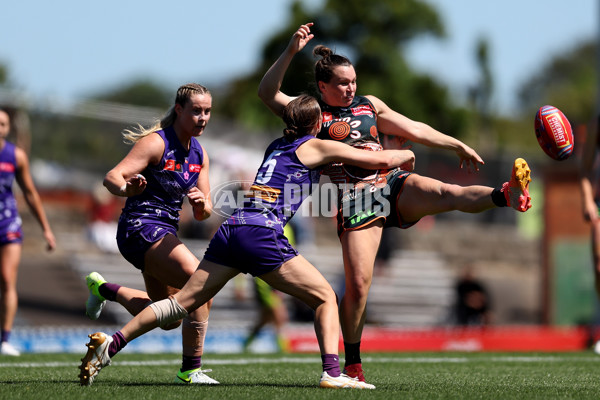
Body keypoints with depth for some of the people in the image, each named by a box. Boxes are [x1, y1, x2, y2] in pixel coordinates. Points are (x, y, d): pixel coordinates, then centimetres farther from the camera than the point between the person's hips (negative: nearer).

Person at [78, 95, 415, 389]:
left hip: (232, 229, 7)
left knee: (183, 302, 7)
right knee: (325, 297, 4)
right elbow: (382, 160, 10)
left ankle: (111, 344, -2)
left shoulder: (276, 146, 28)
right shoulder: (315, 147, 9)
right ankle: (332, 372, -11)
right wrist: (406, 155, 30)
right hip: (263, 234, -7)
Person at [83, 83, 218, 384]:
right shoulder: (157, 143, -14)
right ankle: (191, 370, -18)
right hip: (141, 227, -9)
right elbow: (112, 177, -22)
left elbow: (203, 213, 9)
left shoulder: (199, 153, 9)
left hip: (165, 233, 9)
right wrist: (127, 188, -45)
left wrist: (202, 203, -15)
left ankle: (103, 289, 35)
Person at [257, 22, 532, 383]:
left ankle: (507, 196, -55)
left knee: (445, 193, -28)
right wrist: (291, 52, -16)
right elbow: (268, 94, -7)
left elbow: (415, 130, 25)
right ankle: (353, 363, 3)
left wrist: (459, 146, 24)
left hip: (393, 183, 3)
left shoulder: (369, 106, 20)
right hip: (354, 198, -3)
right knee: (358, 284, -12)